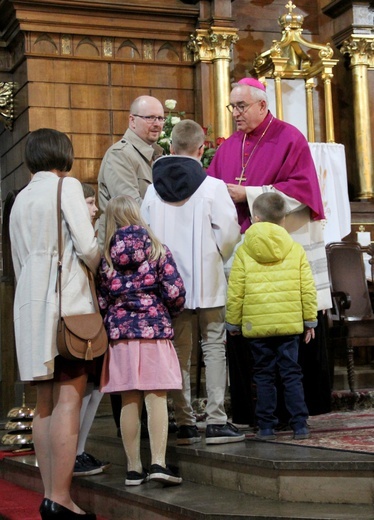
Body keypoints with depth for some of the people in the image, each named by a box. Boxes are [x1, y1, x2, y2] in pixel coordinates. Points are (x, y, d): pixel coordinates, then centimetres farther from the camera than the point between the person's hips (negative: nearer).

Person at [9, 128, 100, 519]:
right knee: (68, 400, -9)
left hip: (30, 304, 7)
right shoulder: (66, 186, -1)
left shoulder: (20, 199, 18)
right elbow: (87, 246, -8)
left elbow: (19, 261, 17)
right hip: (67, 300, -7)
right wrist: (97, 268, 9)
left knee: (45, 403, 8)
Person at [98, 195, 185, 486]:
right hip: (154, 331, -2)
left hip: (119, 334, 2)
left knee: (129, 403, 5)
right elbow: (175, 292, -7)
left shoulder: (106, 257, 6)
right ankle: (158, 462, -10)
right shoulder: (156, 249, 0)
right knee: (156, 399, -2)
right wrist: (172, 314, 12)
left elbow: (102, 300, 5)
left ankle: (134, 468, 9)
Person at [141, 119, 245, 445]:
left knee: (180, 351, 8)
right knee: (214, 347, 3)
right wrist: (218, 258, 9)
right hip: (207, 281, -3)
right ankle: (216, 422, 1)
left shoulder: (154, 189, 3)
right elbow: (229, 233, -10)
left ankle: (185, 424, 11)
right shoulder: (212, 186, -8)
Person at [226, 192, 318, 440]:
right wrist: (310, 320, 12)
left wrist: (233, 323, 10)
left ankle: (266, 426, 8)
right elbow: (308, 289, 3)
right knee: (292, 374, 7)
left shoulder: (243, 252, -1)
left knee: (264, 376, 7)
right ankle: (299, 424, 5)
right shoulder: (295, 249, 3)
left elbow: (235, 292, -2)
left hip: (256, 325, -1)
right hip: (290, 324, 1)